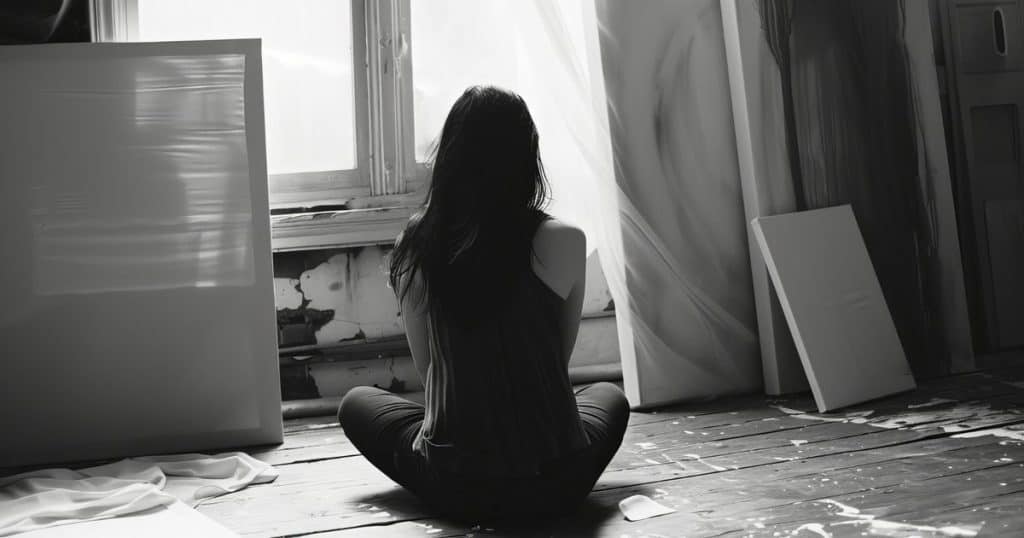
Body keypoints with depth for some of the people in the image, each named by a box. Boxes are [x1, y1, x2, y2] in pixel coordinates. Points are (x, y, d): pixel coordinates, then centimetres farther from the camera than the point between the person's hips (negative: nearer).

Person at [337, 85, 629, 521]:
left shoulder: (414, 245, -6)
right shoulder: (563, 241, -11)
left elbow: (425, 366, 4)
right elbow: (561, 358, 4)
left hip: (455, 488, 0)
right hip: (555, 483, 1)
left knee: (357, 404, 27)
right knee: (609, 396, 34)